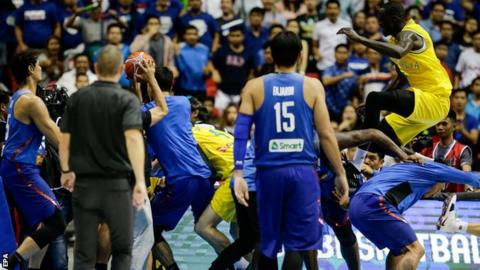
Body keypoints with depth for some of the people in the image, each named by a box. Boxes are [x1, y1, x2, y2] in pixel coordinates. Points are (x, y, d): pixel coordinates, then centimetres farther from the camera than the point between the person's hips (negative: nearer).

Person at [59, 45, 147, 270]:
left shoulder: (77, 99, 4)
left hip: (84, 184, 2)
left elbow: (64, 138, 8)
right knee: (122, 250, 11)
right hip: (117, 184, -2)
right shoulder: (127, 100, -7)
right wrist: (140, 181, -28)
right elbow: (133, 137, -21)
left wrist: (66, 171, 25)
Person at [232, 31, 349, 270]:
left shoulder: (254, 87, 5)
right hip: (303, 171, -2)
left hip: (269, 172, 2)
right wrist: (340, 174, 5)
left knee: (268, 243, 13)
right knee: (298, 243, 0)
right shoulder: (312, 86, 2)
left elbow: (241, 133, -3)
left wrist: (238, 174, -5)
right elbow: (326, 135, -1)